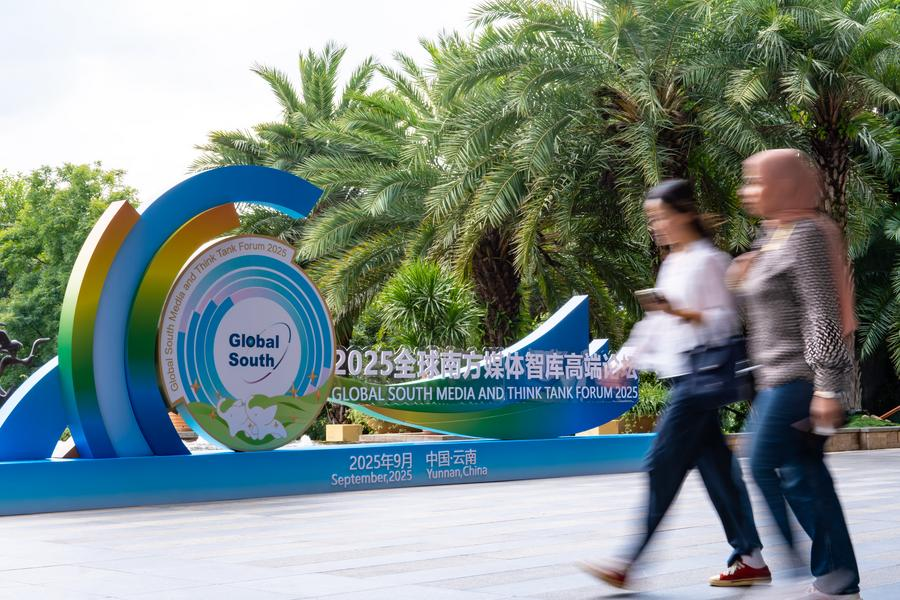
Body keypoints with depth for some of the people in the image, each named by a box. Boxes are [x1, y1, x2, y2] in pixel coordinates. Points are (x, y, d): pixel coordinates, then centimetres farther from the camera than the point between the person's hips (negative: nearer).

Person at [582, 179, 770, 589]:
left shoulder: (708, 261, -10)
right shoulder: (673, 263, 17)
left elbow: (727, 320, -14)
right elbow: (657, 322, 21)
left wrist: (683, 313, -27)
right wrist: (627, 358, 16)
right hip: (682, 375, 9)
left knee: (663, 464, -9)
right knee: (715, 466, 9)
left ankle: (629, 563, -6)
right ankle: (750, 558, 15)